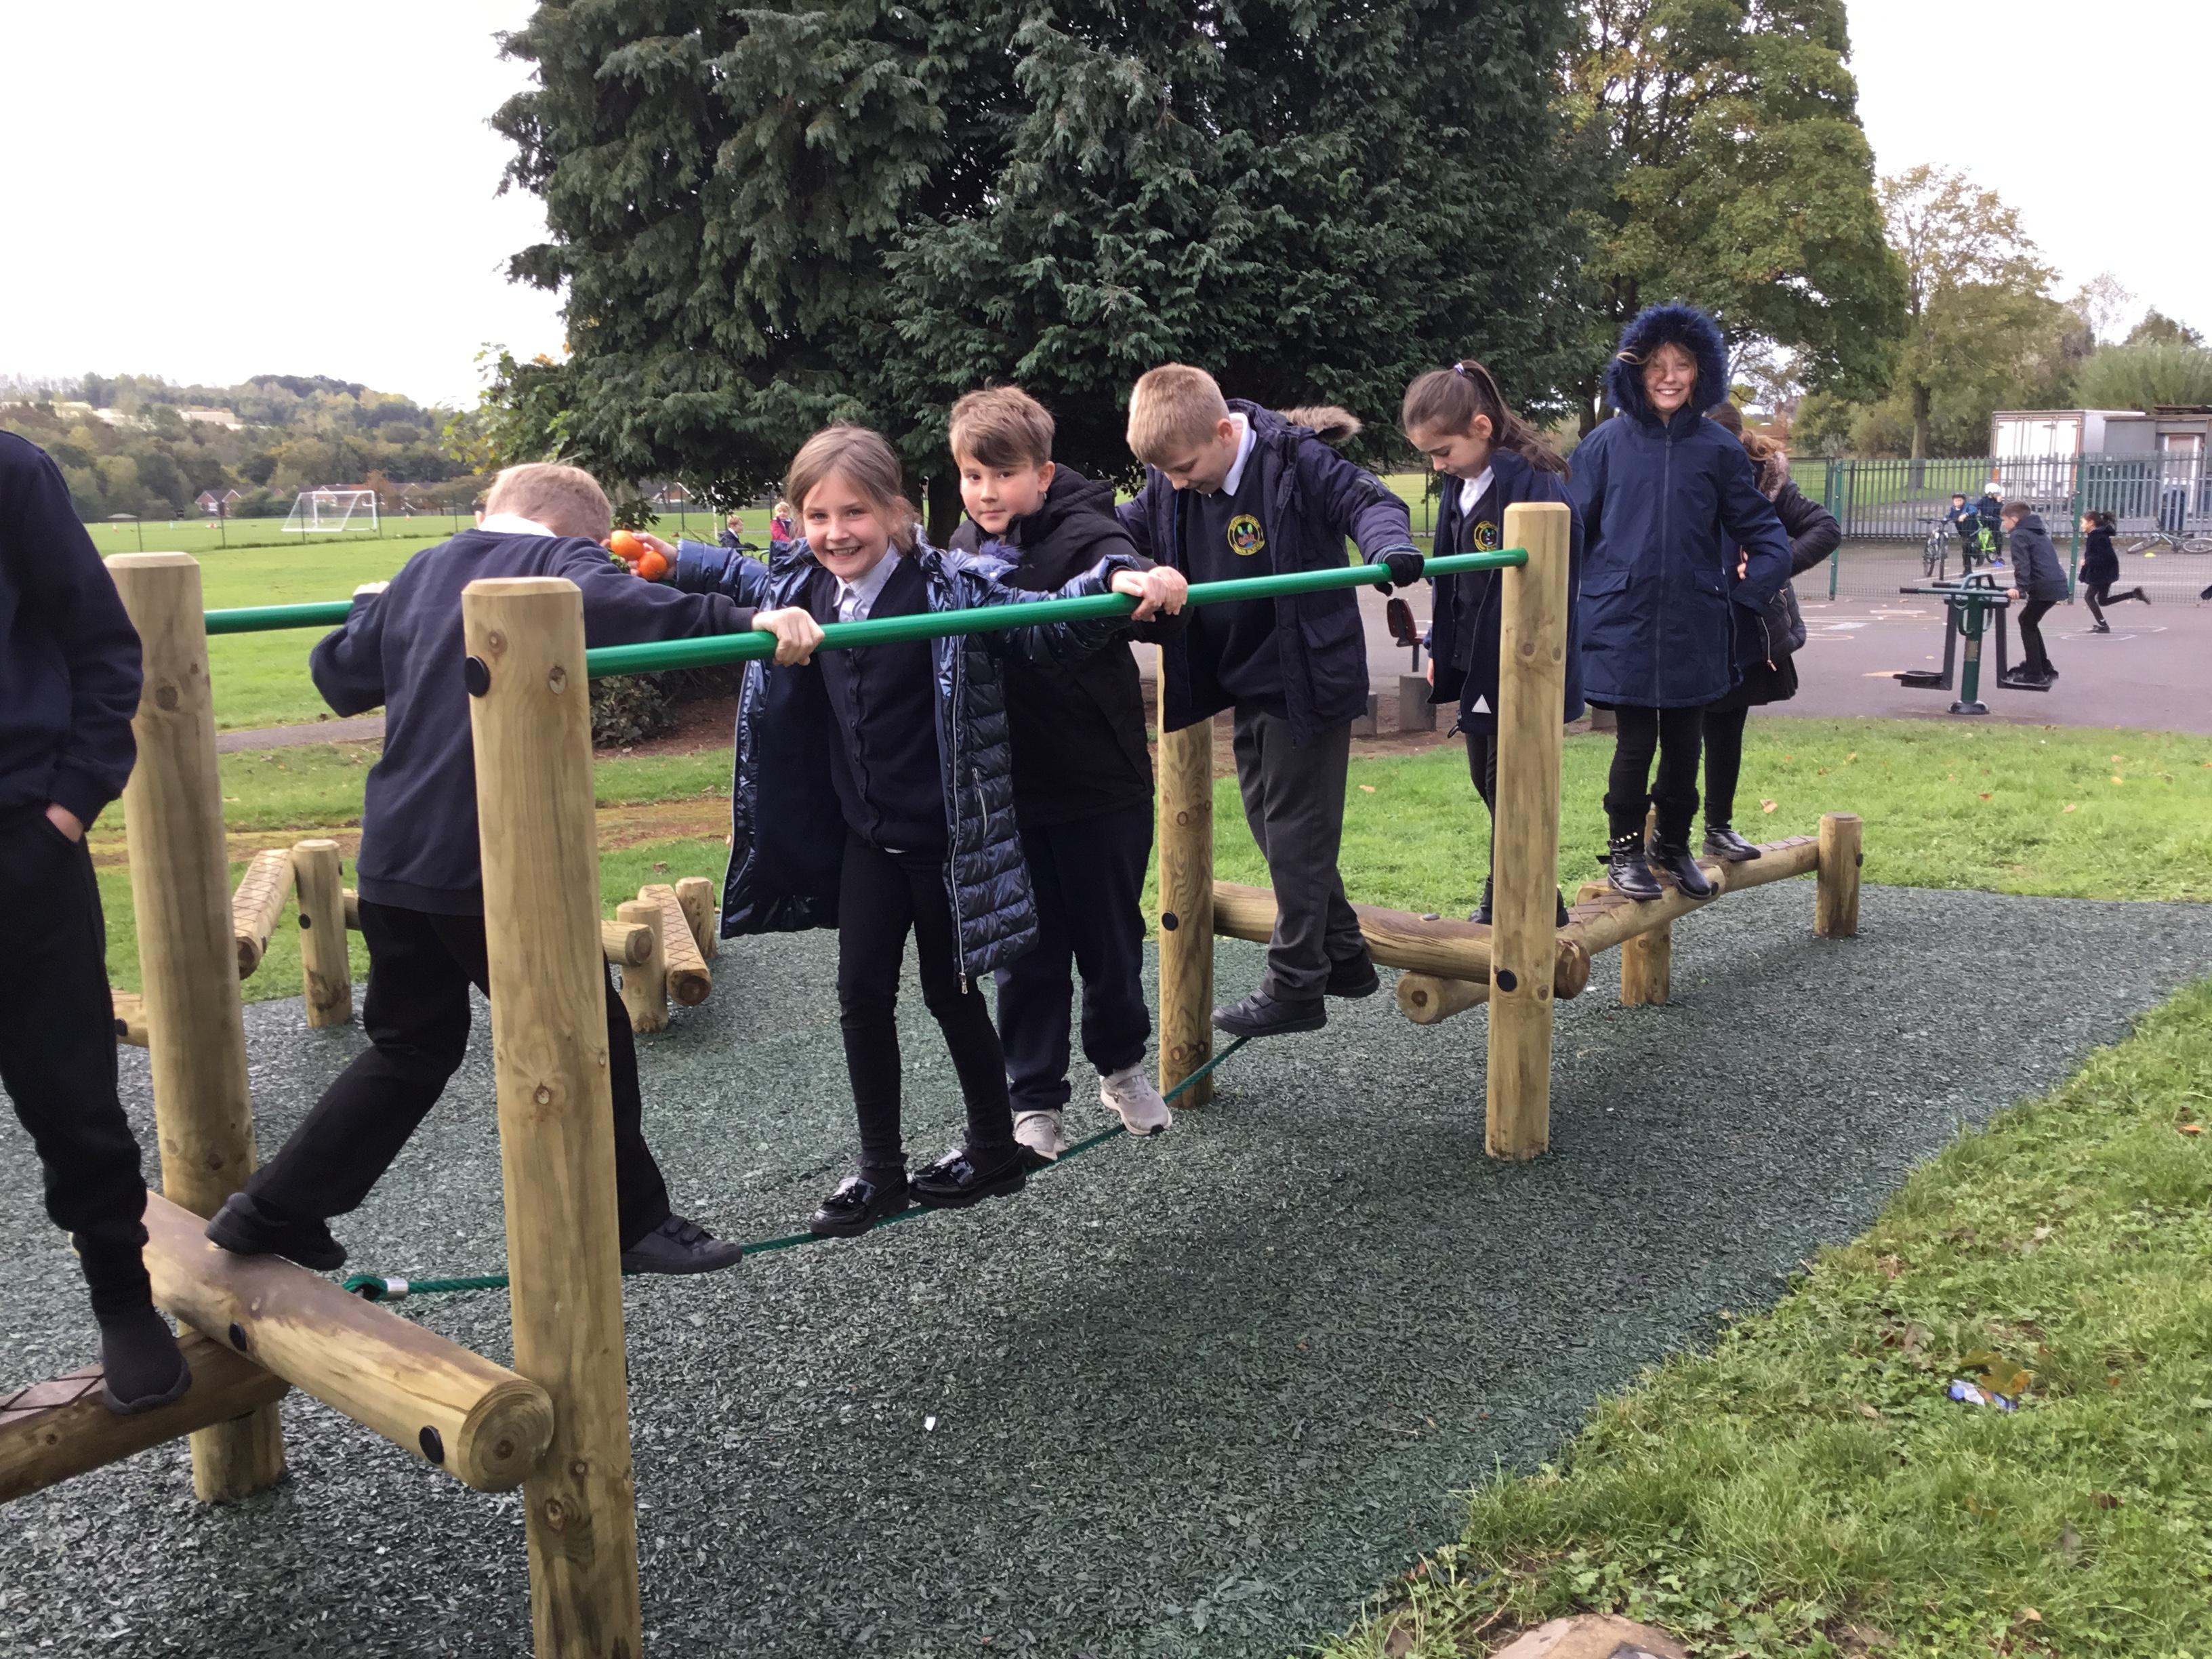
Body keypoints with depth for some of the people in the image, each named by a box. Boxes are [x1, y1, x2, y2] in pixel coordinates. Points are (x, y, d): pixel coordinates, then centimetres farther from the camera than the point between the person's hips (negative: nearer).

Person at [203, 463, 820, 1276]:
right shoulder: (559, 558, -4)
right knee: (588, 1041, 8)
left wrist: (372, 611, 41)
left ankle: (272, 1211, 27)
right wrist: (748, 620, -36)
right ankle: (632, 1223, 19)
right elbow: (605, 602, -28)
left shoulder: (422, 571, 15)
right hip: (499, 866, -7)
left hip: (394, 859, 7)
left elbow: (340, 676, 21)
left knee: (411, 1047, 23)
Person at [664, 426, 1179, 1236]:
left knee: (950, 992, 8)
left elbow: (1049, 624, -21)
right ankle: (880, 1169, 21)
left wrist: (1118, 582, -37)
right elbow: (738, 574, 22)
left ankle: (995, 1149, 29)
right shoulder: (801, 586, 0)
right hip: (865, 834, 5)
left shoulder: (951, 588, -19)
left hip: (947, 835, -5)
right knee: (862, 993, 6)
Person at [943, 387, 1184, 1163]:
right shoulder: (966, 546, 3)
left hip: (1102, 786, -3)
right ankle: (1033, 1098, 25)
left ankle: (1121, 1065, 38)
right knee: (1026, 952, 11)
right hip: (1005, 792, 4)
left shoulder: (1084, 536, -15)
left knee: (1111, 939, 14)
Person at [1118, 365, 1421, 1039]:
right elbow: (1124, 528, 12)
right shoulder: (1170, 486, -1)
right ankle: (1343, 957, 30)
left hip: (1306, 682, -8)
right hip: (1244, 686, 8)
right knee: (1273, 824, 16)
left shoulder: (1296, 463, -20)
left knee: (1295, 831, -1)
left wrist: (1390, 544, -42)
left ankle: (1295, 987, 10)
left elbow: (1371, 500, -21)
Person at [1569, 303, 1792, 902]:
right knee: (1635, 741, 0)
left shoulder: (1717, 448, 3)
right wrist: (1569, 604, 2)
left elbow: (1765, 532, 9)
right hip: (1623, 621, -2)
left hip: (1694, 627, 2)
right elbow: (1575, 529, 5)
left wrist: (1747, 594, -2)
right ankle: (1625, 850, 15)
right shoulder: (1607, 443, 0)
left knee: (1684, 740, 10)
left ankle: (1674, 844, 27)